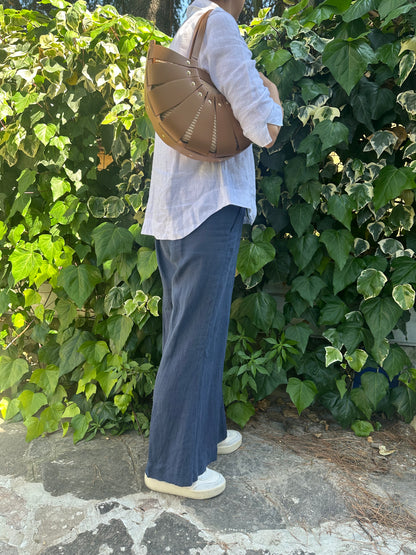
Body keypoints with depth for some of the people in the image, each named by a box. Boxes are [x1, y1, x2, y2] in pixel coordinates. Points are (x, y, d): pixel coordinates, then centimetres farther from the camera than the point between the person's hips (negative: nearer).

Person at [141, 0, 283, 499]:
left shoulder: (177, 44, 21)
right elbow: (265, 129, -15)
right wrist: (271, 98, 6)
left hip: (174, 213, 10)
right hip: (209, 211, -10)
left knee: (193, 330, 16)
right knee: (195, 337, -2)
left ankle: (204, 430, 34)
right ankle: (173, 466, 12)